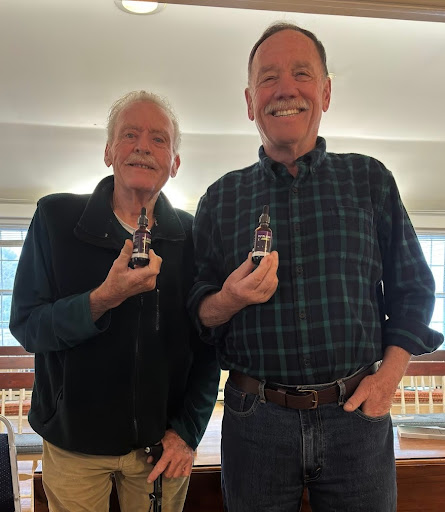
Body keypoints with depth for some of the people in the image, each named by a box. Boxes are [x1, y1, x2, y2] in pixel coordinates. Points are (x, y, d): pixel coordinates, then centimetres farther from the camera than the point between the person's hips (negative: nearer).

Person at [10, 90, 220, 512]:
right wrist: (105, 298, -27)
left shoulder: (192, 237, -4)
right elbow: (26, 327, -11)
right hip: (74, 445, -1)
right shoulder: (55, 218, -8)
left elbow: (206, 346, -1)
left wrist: (187, 430, -7)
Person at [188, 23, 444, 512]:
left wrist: (390, 373, -5)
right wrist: (228, 300, -17)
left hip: (355, 415, 1)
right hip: (255, 422, 0)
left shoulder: (369, 179, 3)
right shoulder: (221, 198, 3)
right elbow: (197, 312, 4)